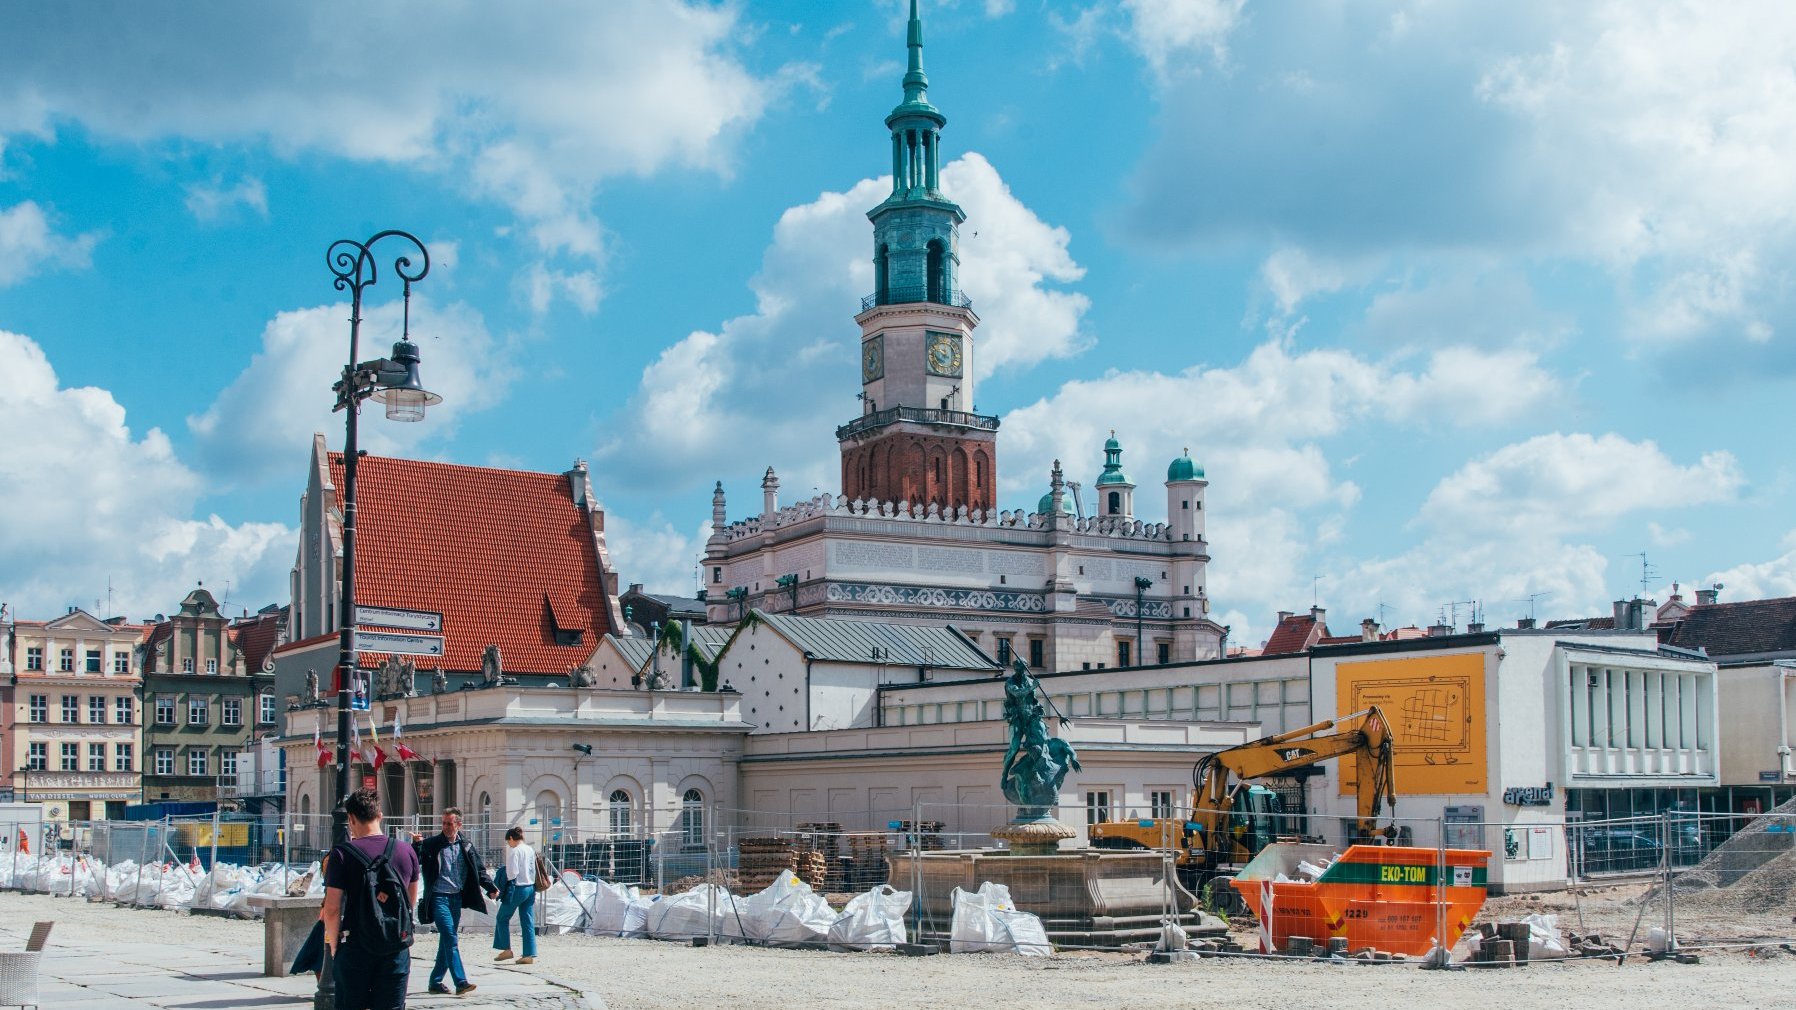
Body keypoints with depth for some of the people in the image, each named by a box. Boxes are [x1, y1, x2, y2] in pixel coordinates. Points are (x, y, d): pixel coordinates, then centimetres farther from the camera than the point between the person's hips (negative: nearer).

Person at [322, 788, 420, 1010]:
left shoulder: (342, 855, -9)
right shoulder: (406, 852, 3)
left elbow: (332, 909, -11)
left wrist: (334, 946, 3)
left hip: (355, 948, -2)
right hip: (397, 948, 2)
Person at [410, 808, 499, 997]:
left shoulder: (467, 846, 7)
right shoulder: (431, 844, -2)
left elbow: (480, 870, 10)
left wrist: (490, 888, -3)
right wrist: (416, 845, -27)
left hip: (457, 898, 5)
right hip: (439, 898, -4)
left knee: (447, 941, 11)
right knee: (450, 939, -14)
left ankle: (436, 981, 22)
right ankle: (461, 982, -20)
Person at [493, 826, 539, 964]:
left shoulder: (514, 851, -13)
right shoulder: (530, 850, 9)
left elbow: (512, 872, -17)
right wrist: (533, 891, 17)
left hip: (518, 888, -7)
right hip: (530, 887, 7)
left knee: (502, 918, 11)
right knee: (528, 922, 7)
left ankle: (506, 949, 11)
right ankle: (530, 955, 4)